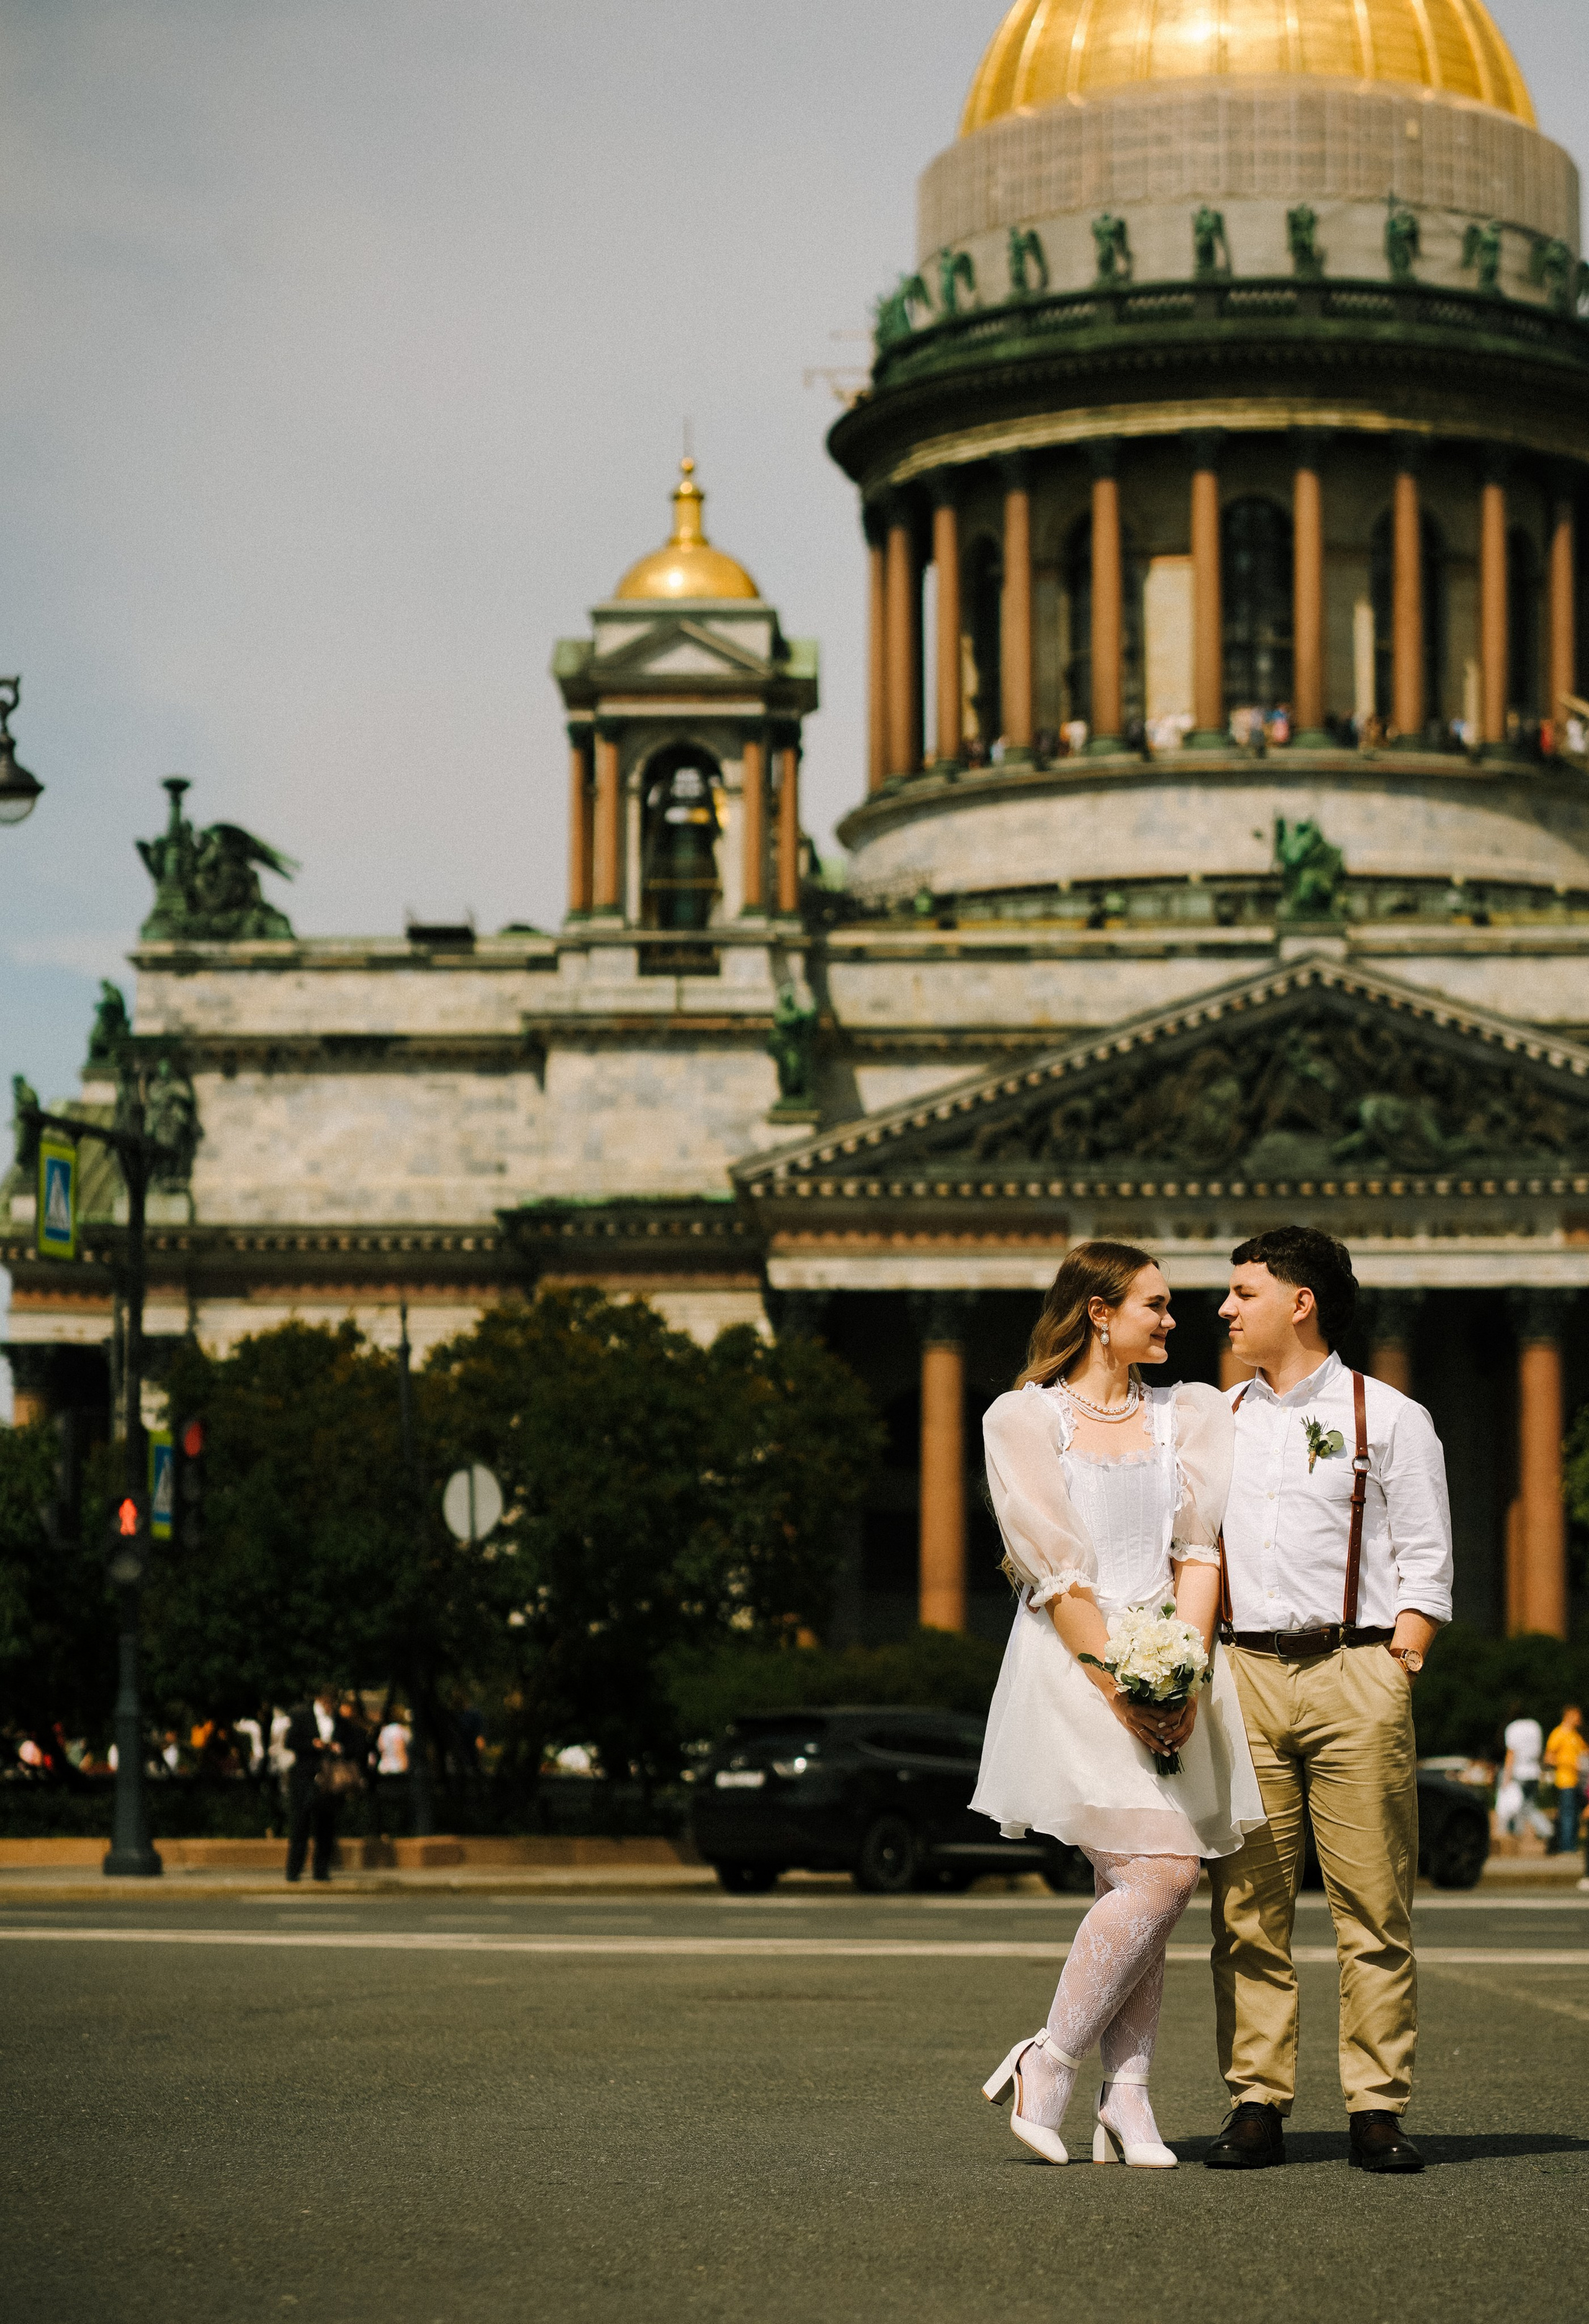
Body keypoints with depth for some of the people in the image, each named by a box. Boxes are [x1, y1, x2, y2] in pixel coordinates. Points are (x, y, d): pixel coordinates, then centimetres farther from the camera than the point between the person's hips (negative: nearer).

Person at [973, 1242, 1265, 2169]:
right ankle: (1048, 2065, -5)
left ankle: (1129, 2102, 3)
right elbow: (1056, 1571, -7)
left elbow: (1198, 1549, 5)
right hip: (1072, 1665, -5)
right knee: (1162, 1871, -15)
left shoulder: (1189, 1415, 15)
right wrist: (1119, 1684, -14)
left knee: (1136, 1885, 1)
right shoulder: (1023, 1418, 0)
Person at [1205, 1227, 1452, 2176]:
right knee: (1249, 1910, -1)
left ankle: (1379, 2111, 0)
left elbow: (1425, 1563, 4)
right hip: (1243, 1672, 3)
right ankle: (1257, 2106, 3)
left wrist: (1397, 1671, -7)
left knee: (1375, 1909, -4)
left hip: (1356, 1671, -3)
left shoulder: (1389, 1418, 6)